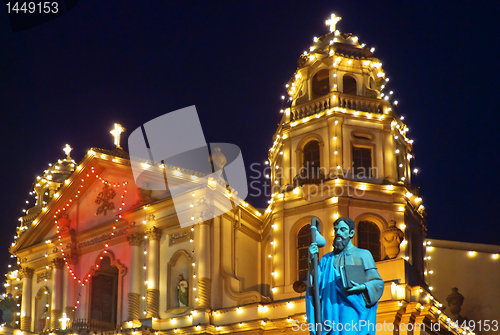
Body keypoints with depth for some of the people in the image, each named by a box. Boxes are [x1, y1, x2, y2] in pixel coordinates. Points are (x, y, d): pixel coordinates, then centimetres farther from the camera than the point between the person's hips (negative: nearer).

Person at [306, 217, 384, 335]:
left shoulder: (363, 254, 12)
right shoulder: (327, 259, 19)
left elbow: (378, 282, 8)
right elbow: (316, 282, 7)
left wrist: (363, 287, -13)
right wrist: (312, 260, -7)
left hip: (352, 305, -3)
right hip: (332, 309, 3)